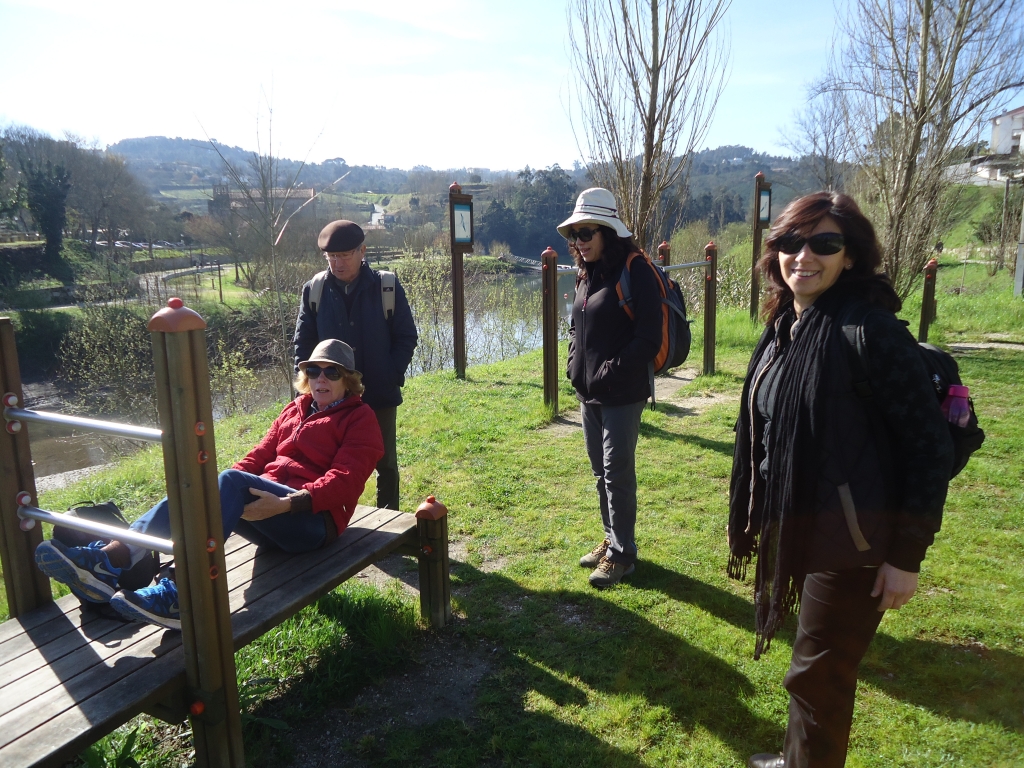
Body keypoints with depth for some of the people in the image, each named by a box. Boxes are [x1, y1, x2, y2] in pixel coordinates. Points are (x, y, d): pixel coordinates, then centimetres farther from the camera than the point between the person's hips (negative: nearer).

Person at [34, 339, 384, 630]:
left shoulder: (360, 418, 4)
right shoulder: (294, 410, 24)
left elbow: (345, 480, -10)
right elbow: (260, 457, 18)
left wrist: (288, 503, -25)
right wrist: (214, 492, -1)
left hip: (313, 517, -6)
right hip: (265, 504, 6)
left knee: (231, 482, -31)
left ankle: (180, 595, -41)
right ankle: (109, 559, -36)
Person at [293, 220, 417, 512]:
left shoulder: (387, 287, -8)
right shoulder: (314, 290, -3)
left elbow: (406, 337, -2)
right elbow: (303, 342, 2)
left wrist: (392, 376, -11)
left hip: (380, 395, -1)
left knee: (386, 463, 14)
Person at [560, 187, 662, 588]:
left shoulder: (635, 271, -13)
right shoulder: (585, 274, 10)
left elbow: (648, 339, -18)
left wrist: (611, 372, -18)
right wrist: (575, 367, 6)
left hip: (622, 393, -8)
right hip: (588, 392, 8)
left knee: (617, 473, -1)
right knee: (601, 471, 16)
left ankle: (622, 553, 13)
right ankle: (610, 539, 31)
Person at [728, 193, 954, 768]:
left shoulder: (872, 330, -19)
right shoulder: (784, 328, 4)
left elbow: (930, 445, -18)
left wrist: (906, 556, -15)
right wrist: (762, 522, 18)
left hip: (855, 542, -7)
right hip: (802, 531, 7)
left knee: (818, 674, 8)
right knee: (820, 666, 24)